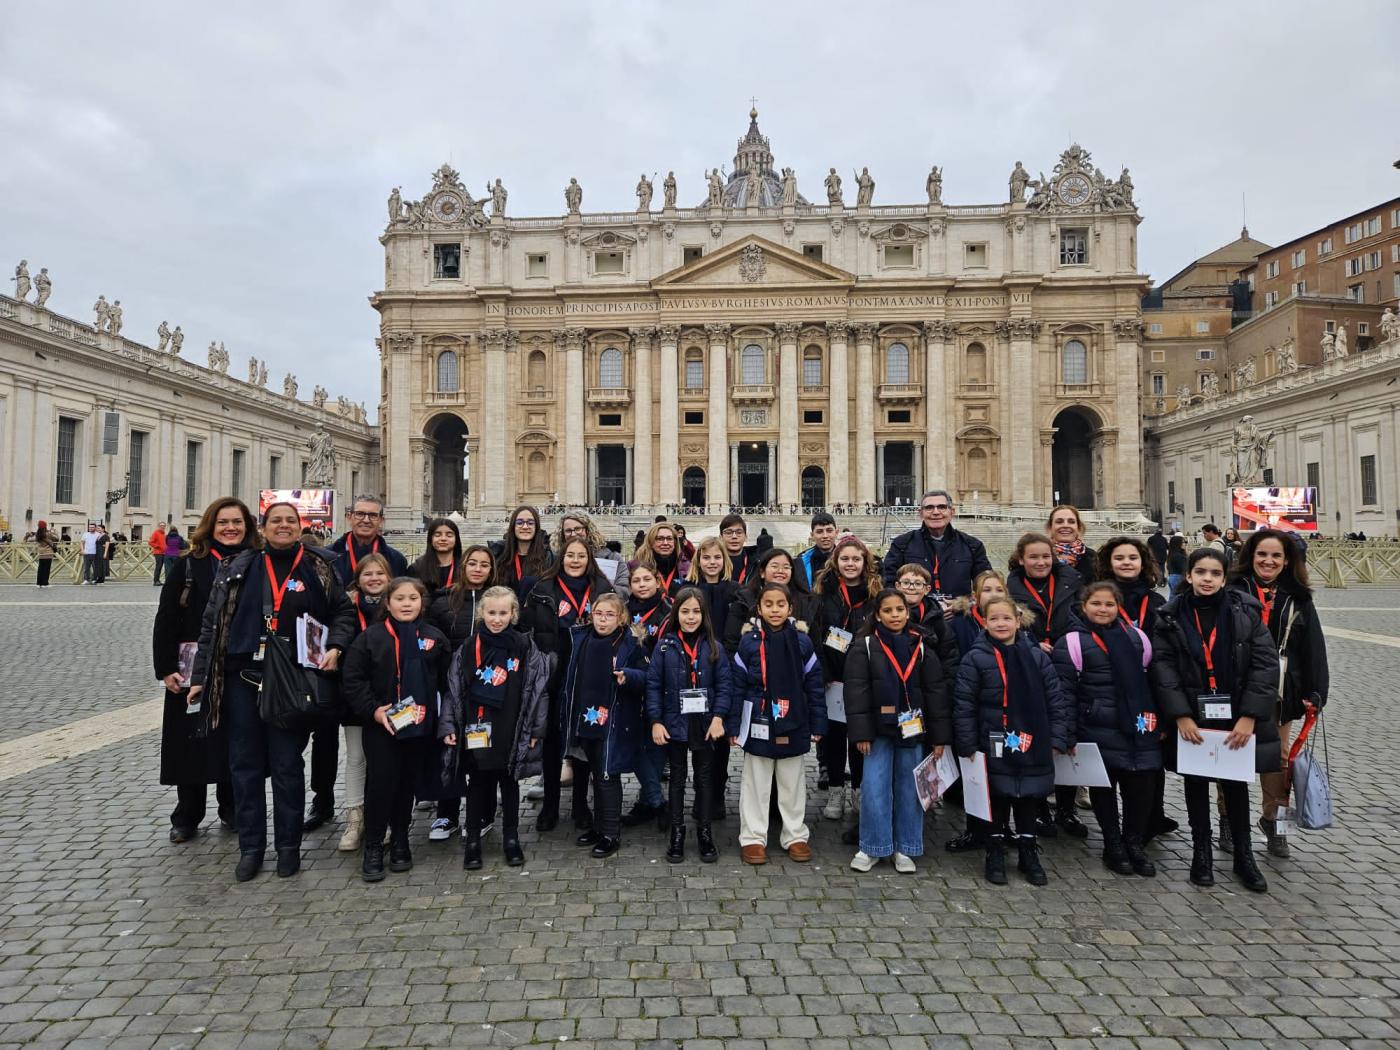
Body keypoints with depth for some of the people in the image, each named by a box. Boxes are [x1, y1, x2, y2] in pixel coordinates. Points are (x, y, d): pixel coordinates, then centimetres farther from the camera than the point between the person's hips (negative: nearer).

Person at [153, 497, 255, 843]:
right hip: (193, 670, -1)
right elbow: (166, 620, -1)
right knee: (192, 742, 6)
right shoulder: (188, 566, 0)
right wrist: (166, 669, -7)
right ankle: (186, 818, 21)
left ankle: (231, 809, 26)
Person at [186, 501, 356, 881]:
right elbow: (212, 623, 6)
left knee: (287, 764, 5)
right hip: (242, 677, 2)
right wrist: (200, 676, 3)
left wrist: (334, 647, -10)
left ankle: (289, 845, 19)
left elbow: (344, 610, 7)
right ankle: (250, 846, 21)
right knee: (244, 763, 8)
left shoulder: (317, 568, 2)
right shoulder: (240, 568, 5)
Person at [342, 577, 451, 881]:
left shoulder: (435, 638, 3)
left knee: (408, 785, 11)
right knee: (380, 784, -5)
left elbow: (445, 683, 5)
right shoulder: (371, 638, -2)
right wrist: (372, 710, -13)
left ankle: (400, 842, 28)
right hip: (380, 727, -2)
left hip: (420, 727, 2)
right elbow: (353, 680, -4)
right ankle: (373, 847, 12)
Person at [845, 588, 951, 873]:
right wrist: (861, 733, -12)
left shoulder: (921, 647, 4)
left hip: (912, 729, 2)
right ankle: (871, 848, 14)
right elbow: (856, 690, -7)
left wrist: (940, 736, 1)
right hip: (879, 729, -2)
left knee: (909, 787, 8)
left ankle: (904, 849, 22)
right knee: (874, 788, -2)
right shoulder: (864, 646, -4)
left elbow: (936, 691, 4)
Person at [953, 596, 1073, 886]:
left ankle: (1028, 853, 30)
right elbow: (964, 704, -6)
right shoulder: (976, 658, -6)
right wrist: (967, 745, -8)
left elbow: (1056, 699, 4)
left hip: (1032, 744, 3)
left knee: (1030, 799, 13)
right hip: (994, 744, -2)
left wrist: (1058, 739, 0)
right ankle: (996, 854, 24)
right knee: (998, 800, 8)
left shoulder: (1037, 656, 2)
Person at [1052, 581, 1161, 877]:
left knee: (1142, 786, 4)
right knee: (1104, 787, 6)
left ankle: (1135, 844, 24)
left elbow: (1151, 682, 17)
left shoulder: (1137, 638, 9)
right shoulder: (1072, 642, -5)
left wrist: (1159, 723, 15)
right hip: (1098, 730, -3)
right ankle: (1113, 846, 23)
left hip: (1139, 728, 4)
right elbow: (1064, 692, -6)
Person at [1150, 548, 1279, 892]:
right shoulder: (1171, 616, -4)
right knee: (1196, 783, 11)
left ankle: (1243, 854, 27)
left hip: (1236, 716, 0)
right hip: (1191, 717, 0)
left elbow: (1266, 663, -7)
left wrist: (1249, 717, -13)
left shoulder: (1246, 611, -5)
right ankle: (1201, 851, 26)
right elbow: (1163, 665, -7)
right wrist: (1181, 715, -15)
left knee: (1236, 783, 11)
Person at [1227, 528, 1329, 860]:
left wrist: (1315, 693, -3)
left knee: (1278, 758, 12)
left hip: (1280, 694, 3)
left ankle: (1274, 820, 30)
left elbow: (1313, 648, 4)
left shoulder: (1298, 599, 3)